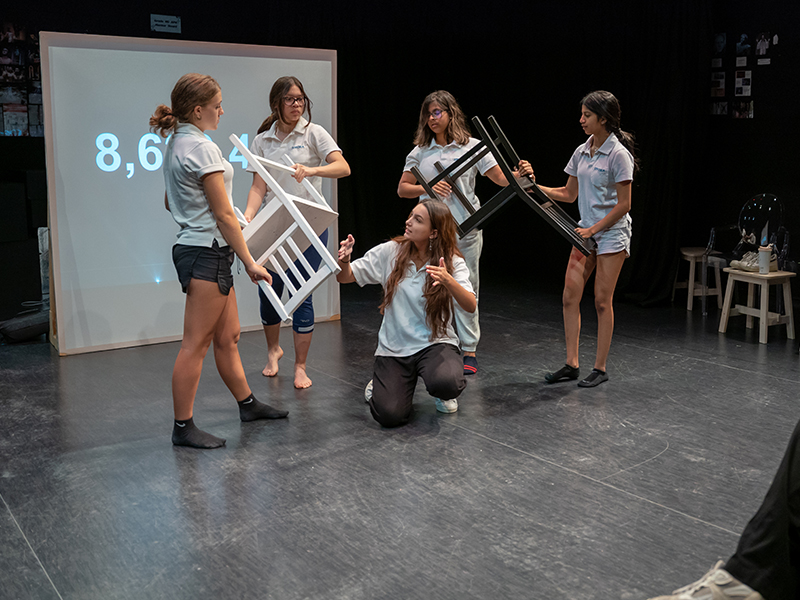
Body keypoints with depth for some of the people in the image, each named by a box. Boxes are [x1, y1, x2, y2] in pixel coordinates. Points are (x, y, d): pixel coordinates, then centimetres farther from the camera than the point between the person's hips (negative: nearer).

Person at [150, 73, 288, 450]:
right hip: (207, 252, -10)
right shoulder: (201, 148, -17)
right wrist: (249, 262, -13)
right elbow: (224, 214, -17)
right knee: (196, 344, -3)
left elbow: (169, 203, 23)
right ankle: (183, 427, 5)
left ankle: (247, 404, 29)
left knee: (228, 337, 17)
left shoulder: (175, 144, 13)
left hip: (196, 248, 10)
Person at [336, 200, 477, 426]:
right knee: (390, 416, -18)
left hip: (435, 343, -1)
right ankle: (381, 384, 21)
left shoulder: (453, 262, -6)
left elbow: (471, 306, -20)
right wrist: (344, 261, -21)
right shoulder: (390, 252, -1)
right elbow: (345, 278, 2)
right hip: (394, 347, 1)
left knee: (446, 384, -34)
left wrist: (448, 281, -38)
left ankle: (443, 394, 7)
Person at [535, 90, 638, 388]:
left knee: (602, 301, -2)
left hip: (612, 232, -7)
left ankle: (600, 368, 8)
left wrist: (594, 229, -15)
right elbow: (569, 193, 16)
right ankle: (571, 364, 10)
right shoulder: (582, 152, 9)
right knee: (570, 296, 1)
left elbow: (624, 204, -13)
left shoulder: (618, 154, -12)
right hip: (586, 232, 7)